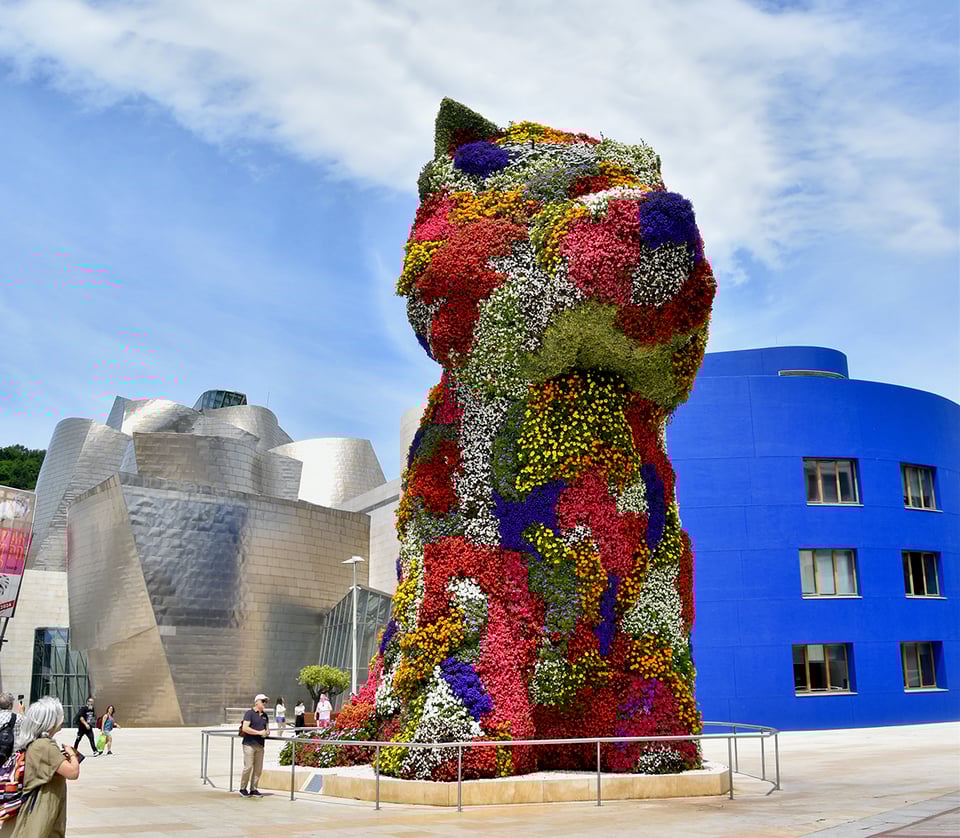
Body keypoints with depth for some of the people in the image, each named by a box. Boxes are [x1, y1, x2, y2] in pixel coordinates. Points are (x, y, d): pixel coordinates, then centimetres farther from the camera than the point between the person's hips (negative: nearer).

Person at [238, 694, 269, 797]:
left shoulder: (264, 715, 15)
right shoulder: (249, 713, -6)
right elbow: (245, 728, -15)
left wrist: (267, 732, -1)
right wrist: (259, 732, -17)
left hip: (260, 745, 7)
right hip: (249, 744, -7)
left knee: (258, 768, 5)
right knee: (248, 767, -7)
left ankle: (253, 789, 14)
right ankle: (243, 788, 8)